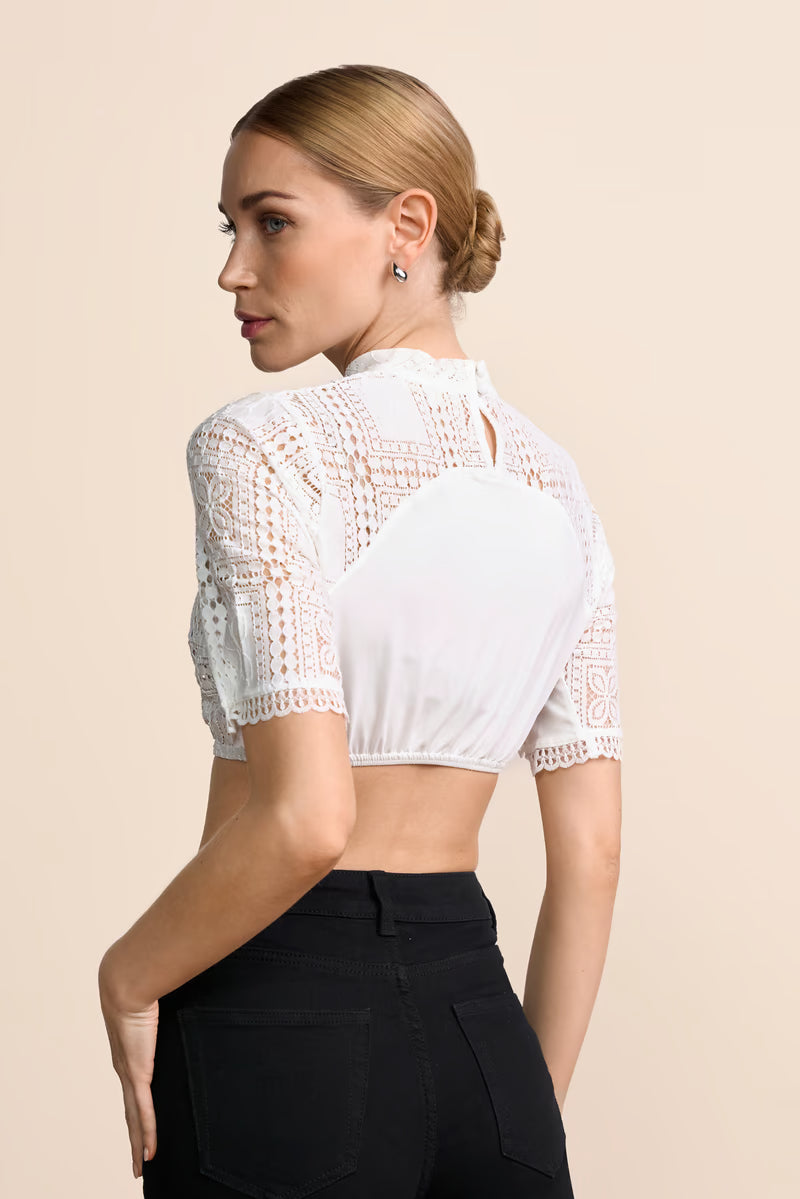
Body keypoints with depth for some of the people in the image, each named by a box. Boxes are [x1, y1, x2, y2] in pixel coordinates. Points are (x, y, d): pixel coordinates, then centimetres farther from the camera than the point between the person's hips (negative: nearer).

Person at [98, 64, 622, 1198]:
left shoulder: (263, 448, -13)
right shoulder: (556, 479, 7)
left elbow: (305, 819, -23)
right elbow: (591, 852, 8)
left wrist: (130, 975, -7)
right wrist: (530, 1105, 16)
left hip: (283, 1026, -6)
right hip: (478, 1022, 6)